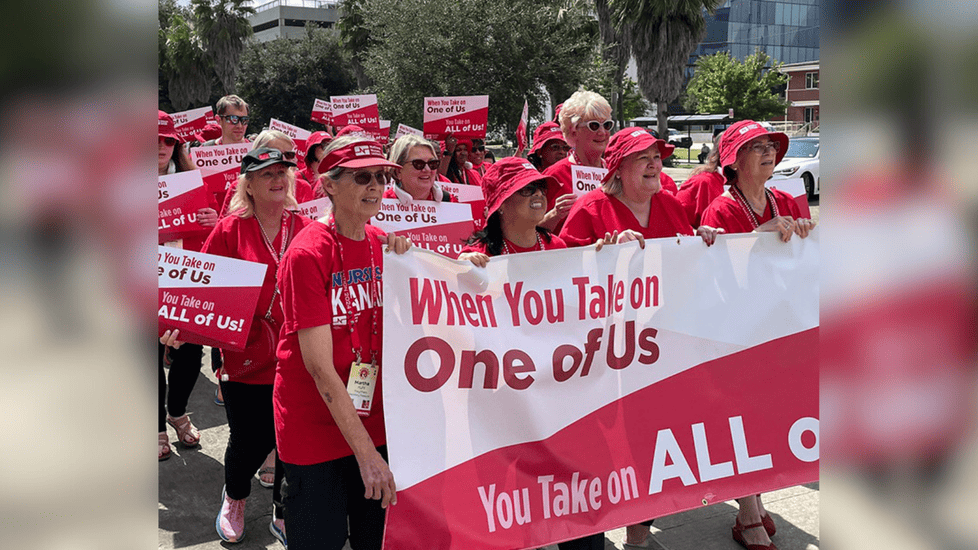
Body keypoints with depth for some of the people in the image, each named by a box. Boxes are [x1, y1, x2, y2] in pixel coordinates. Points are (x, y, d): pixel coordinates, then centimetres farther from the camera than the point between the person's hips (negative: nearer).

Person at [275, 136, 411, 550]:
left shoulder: (382, 244, 2)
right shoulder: (307, 254, -18)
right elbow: (319, 365, -21)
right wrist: (365, 451, -21)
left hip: (372, 419, 6)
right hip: (316, 427, -6)